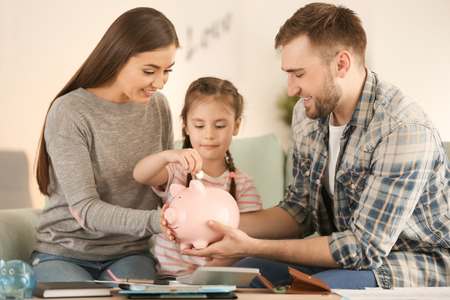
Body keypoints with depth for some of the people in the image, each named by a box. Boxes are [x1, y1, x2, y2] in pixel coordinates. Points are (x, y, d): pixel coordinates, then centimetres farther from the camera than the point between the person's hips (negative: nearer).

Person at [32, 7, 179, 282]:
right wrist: (158, 220, -34)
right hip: (64, 255, -3)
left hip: (129, 255, 3)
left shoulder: (158, 106, 4)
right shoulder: (68, 113, -15)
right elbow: (86, 210, -20)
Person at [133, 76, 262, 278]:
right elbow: (140, 175, -15)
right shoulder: (176, 172, 5)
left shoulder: (243, 184, 6)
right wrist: (168, 155, -36)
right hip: (170, 275, -1)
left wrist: (209, 268, -20)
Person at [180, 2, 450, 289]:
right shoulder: (307, 114, 0)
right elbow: (299, 210, 8)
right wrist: (220, 224, -8)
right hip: (349, 253, 7)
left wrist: (251, 247, -24)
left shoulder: (405, 131, -26)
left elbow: (364, 247, -25)